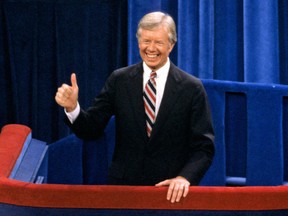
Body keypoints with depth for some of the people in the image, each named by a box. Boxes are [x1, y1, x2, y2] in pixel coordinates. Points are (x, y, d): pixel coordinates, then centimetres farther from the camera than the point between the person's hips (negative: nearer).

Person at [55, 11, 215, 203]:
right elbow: (91, 129, -1)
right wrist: (72, 107, -19)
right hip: (124, 186, 1)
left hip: (171, 191, -1)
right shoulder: (119, 80, 0)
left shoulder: (192, 87, -6)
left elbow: (204, 147, -6)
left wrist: (185, 177, -22)